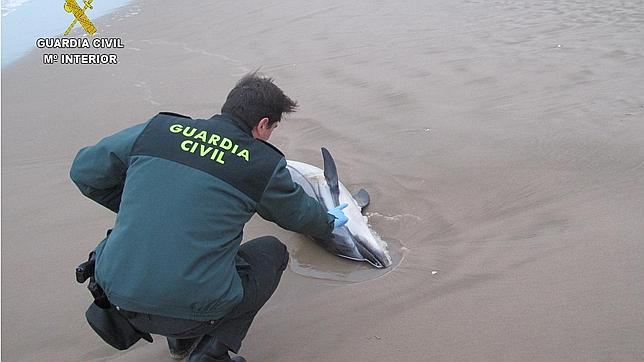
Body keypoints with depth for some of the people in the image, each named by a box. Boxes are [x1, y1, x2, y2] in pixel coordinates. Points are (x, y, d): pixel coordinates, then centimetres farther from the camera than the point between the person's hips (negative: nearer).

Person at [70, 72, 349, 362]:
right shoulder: (264, 164, -5)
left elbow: (84, 171, 10)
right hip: (193, 311, -4)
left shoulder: (158, 128, 2)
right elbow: (299, 213, 14)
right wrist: (329, 222, 36)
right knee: (273, 251, 18)